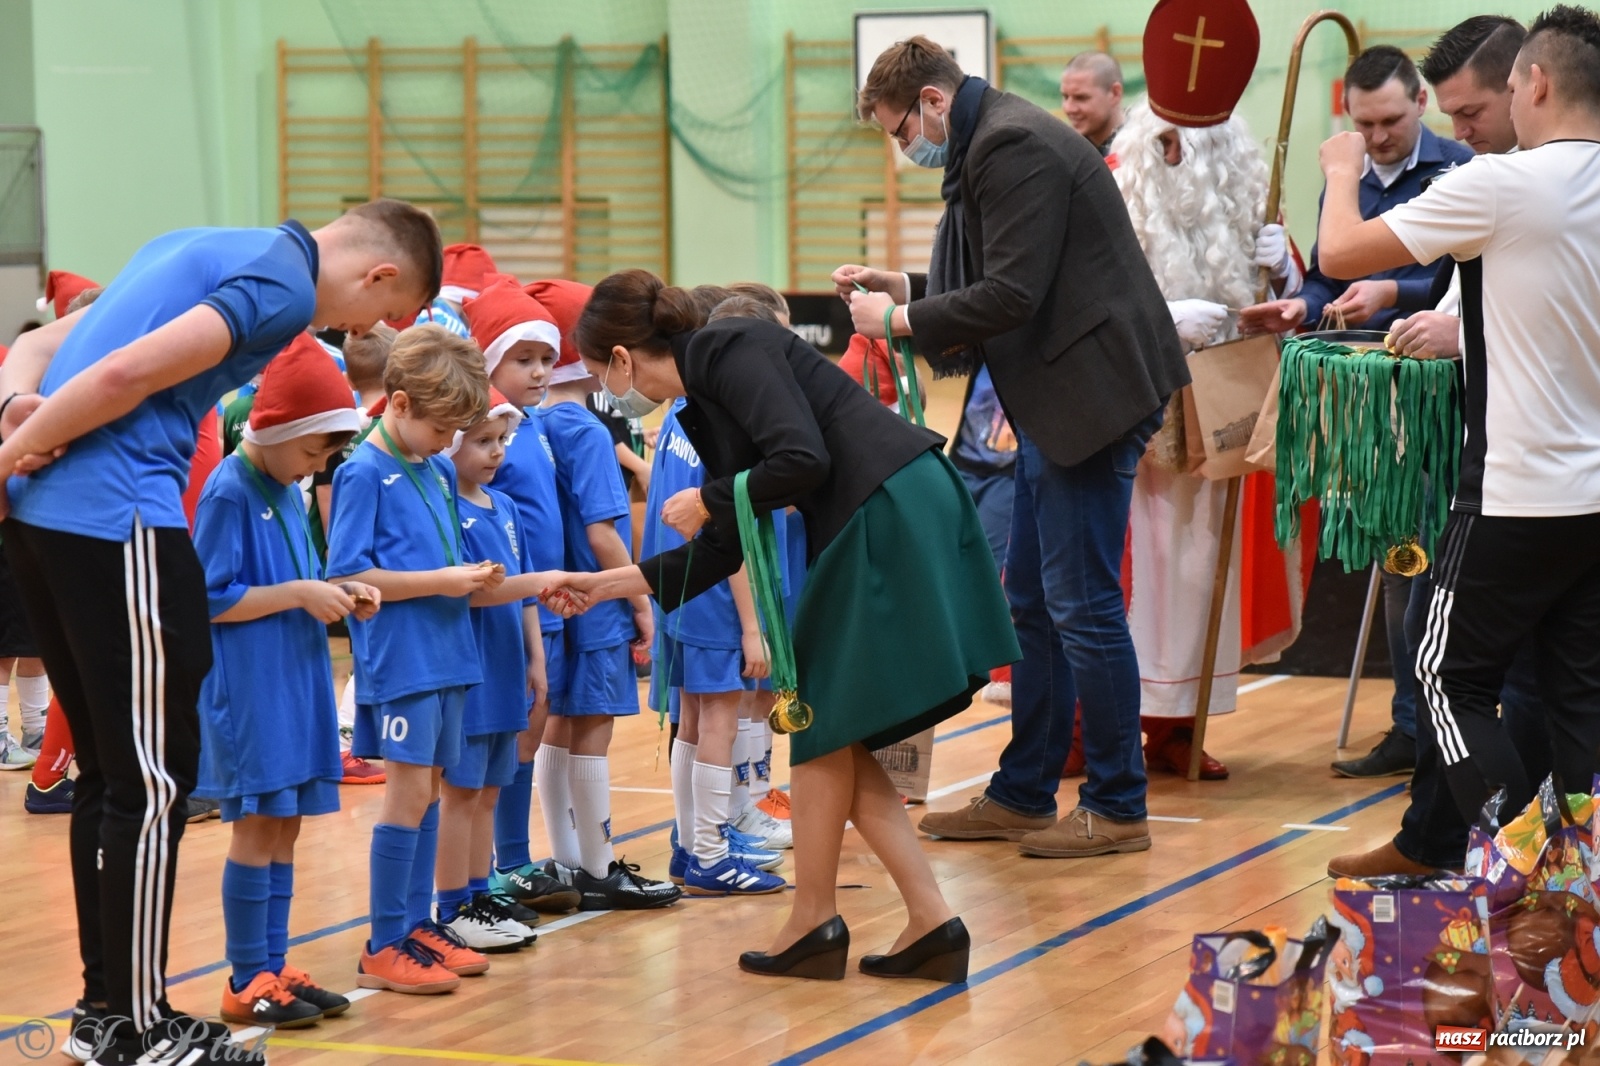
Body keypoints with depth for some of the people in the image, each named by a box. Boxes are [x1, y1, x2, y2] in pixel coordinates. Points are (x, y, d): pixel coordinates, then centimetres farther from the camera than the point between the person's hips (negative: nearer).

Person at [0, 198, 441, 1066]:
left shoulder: (204, 250, 23)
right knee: (153, 780, -1)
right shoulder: (287, 283, -7)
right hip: (117, 519, -9)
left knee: (111, 771, 17)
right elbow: (127, 375, -18)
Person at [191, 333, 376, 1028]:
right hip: (249, 686, -8)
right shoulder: (229, 493, -13)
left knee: (285, 825, 10)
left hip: (297, 683, 8)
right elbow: (211, 601, -15)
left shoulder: (288, 493, 12)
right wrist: (299, 593, -17)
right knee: (257, 826, -5)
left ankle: (274, 965, 16)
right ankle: (248, 980, 2)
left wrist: (337, 592, 3)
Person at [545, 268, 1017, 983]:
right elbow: (721, 550, 23)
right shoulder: (703, 402, 19)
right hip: (875, 529, 9)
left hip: (894, 514, -9)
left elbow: (803, 460, -22)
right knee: (834, 738, 10)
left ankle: (813, 923, 13)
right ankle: (930, 923, 9)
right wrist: (610, 583, 28)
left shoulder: (729, 351, -8)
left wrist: (707, 501, -7)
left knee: (824, 728, 2)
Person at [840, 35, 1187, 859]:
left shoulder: (1015, 149, -16)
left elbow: (1012, 295, -22)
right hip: (1054, 405, 11)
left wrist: (899, 319, -10)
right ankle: (1022, 797, 23)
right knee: (1032, 604, 15)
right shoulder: (991, 146, 16)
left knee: (1083, 606, -5)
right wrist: (902, 287, 14)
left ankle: (1117, 807, 3)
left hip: (1091, 396, -11)